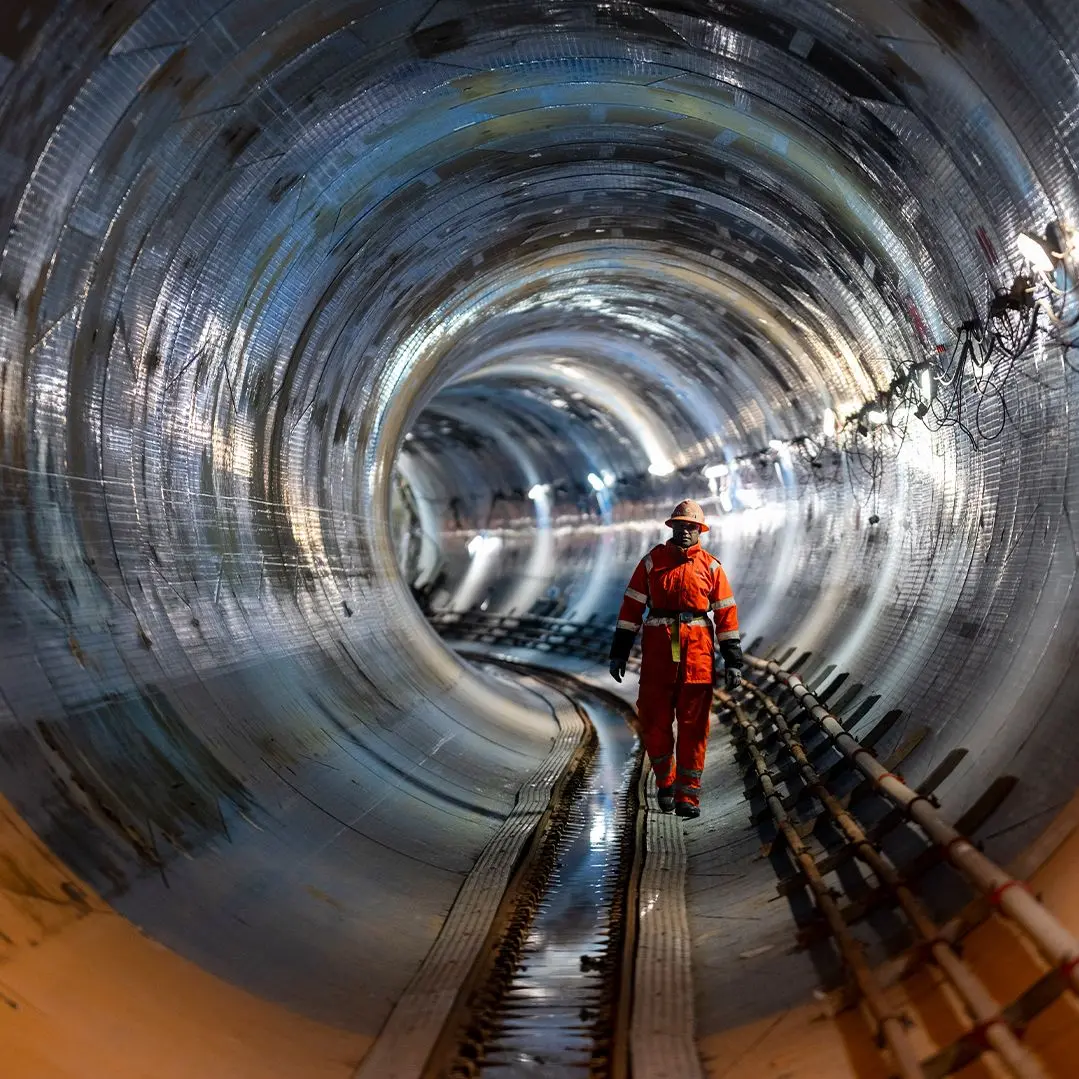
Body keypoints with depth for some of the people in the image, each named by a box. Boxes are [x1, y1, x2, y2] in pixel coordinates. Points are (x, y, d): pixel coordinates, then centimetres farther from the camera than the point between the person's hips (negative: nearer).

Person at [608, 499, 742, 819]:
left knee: (694, 727, 0)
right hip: (657, 652, 0)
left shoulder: (710, 566, 6)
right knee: (653, 723, 4)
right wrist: (618, 652, 1)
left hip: (698, 653, 0)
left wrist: (733, 661, 1)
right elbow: (631, 607, 5)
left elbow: (726, 614, 6)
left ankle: (688, 795, 7)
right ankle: (665, 781, 25)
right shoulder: (652, 561, 6)